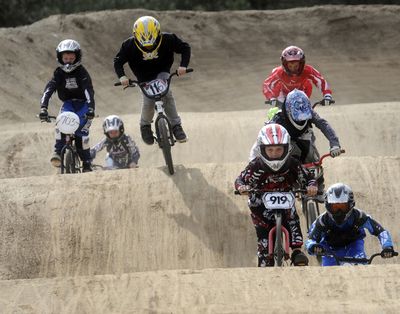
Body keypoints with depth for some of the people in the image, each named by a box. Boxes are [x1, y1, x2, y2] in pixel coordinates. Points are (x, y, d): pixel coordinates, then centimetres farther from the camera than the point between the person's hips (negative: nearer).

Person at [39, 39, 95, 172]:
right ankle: (58, 152, -29)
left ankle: (87, 162, -12)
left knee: (81, 131, -23)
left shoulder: (81, 72, -17)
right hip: (68, 103, 3)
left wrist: (90, 109, -46)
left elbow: (89, 91, -30)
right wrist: (43, 108, -36)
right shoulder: (59, 73, -8)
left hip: (83, 103, -3)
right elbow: (49, 90, -20)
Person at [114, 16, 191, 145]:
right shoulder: (130, 45, -21)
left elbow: (185, 47, -9)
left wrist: (183, 65, -24)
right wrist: (122, 76, -27)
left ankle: (176, 125, -20)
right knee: (148, 102, -18)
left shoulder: (167, 40, -22)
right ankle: (145, 126, 13)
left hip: (162, 73, -1)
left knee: (166, 94, -29)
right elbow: (118, 61, -10)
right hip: (144, 78, 1)